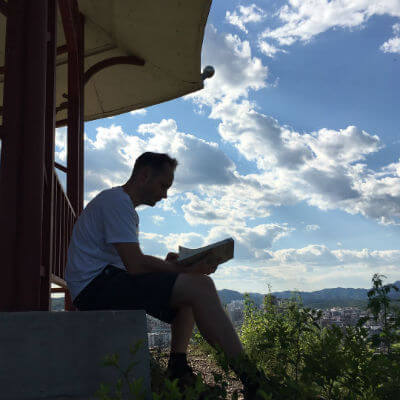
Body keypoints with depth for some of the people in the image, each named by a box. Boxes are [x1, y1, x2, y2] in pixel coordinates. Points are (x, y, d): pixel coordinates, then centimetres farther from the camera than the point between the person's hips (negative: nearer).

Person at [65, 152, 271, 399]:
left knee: (190, 294, 15)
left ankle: (178, 370, 2)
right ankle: (248, 377, -23)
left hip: (109, 282, 11)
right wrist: (187, 270, -11)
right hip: (96, 286, -11)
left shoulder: (121, 203, 23)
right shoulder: (116, 200, -10)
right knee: (199, 286, -22)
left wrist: (168, 264, 5)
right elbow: (135, 265, -20)